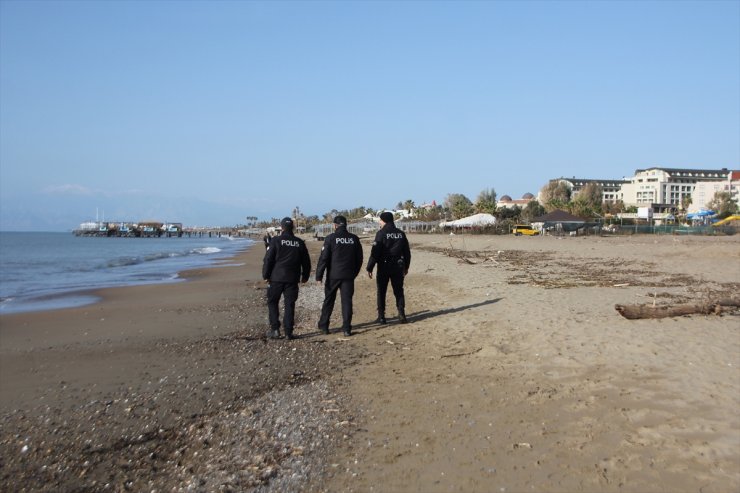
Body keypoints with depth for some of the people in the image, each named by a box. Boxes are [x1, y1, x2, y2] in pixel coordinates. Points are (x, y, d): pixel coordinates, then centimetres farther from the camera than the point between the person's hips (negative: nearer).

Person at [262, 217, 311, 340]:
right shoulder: (300, 243, 5)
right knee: (289, 305, 6)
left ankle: (275, 329, 4)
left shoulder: (276, 240, -6)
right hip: (292, 279, 2)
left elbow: (268, 259, -7)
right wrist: (305, 276, 22)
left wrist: (265, 275, 1)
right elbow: (306, 262, 11)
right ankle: (288, 332, 5)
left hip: (276, 278, -2)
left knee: (272, 302, 11)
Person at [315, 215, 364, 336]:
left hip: (333, 275, -2)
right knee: (347, 301, 4)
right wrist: (354, 273, 20)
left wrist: (319, 276, -6)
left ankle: (323, 326, 19)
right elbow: (359, 258, 10)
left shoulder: (331, 238, -8)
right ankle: (347, 328, 1)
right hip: (349, 275, 2)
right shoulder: (354, 239, 4)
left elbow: (323, 258, -10)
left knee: (329, 300, 11)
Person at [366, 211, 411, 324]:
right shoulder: (401, 234, 6)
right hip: (398, 267, 4)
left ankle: (381, 316, 8)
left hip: (384, 266, -4)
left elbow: (375, 252, -14)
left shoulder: (381, 233, -10)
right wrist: (406, 267, 20)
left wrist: (369, 268, -9)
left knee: (381, 292, 6)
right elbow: (407, 252, 11)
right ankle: (402, 315, 5)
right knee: (398, 291, 11)